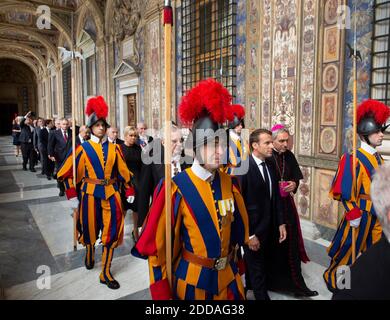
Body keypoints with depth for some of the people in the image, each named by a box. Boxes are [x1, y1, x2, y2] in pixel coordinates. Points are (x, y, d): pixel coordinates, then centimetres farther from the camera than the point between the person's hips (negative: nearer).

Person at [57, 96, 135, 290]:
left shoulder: (113, 148, 4)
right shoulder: (83, 148, -4)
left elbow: (123, 170, 9)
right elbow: (67, 172, -1)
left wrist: (129, 191, 6)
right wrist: (73, 194, -7)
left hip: (111, 193, 2)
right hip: (91, 193, -2)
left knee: (111, 230, 1)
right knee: (90, 227, 14)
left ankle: (106, 272, 13)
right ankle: (89, 254, 47)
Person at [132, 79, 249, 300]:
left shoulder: (230, 183, -5)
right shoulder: (176, 188, -20)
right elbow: (158, 244, -13)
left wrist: (231, 260, 15)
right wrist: (162, 292, -10)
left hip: (228, 277, 5)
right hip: (192, 279, -4)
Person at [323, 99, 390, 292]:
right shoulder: (354, 159, -18)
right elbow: (345, 191, -20)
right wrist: (353, 214, -19)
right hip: (360, 213, -7)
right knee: (348, 250, 8)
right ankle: (333, 278, 29)